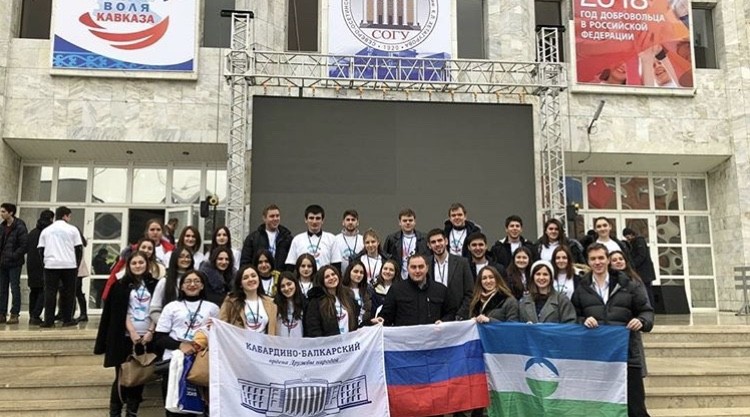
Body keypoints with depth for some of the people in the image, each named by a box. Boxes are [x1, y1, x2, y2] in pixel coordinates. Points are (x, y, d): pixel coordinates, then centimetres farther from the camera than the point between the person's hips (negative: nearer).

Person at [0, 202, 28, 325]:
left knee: (15, 288, -2)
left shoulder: (20, 227, -11)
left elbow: (24, 245, -14)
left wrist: (13, 256, -17)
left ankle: (15, 314, 3)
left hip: (14, 264, -7)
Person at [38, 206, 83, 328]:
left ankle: (48, 321, 0)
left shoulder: (46, 230, 12)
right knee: (68, 292, 5)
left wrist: (46, 262, 17)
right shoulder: (72, 229, 4)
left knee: (50, 293, 3)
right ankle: (67, 320, 6)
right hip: (69, 265, -2)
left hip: (51, 265, 2)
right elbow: (79, 249, 1)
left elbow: (41, 250, 9)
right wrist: (77, 265, 9)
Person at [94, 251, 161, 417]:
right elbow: (120, 313, -3)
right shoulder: (121, 285, 2)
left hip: (147, 336, 2)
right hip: (126, 336, -2)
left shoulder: (154, 284, 7)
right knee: (122, 375, -1)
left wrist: (151, 331, -7)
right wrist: (132, 332, -13)